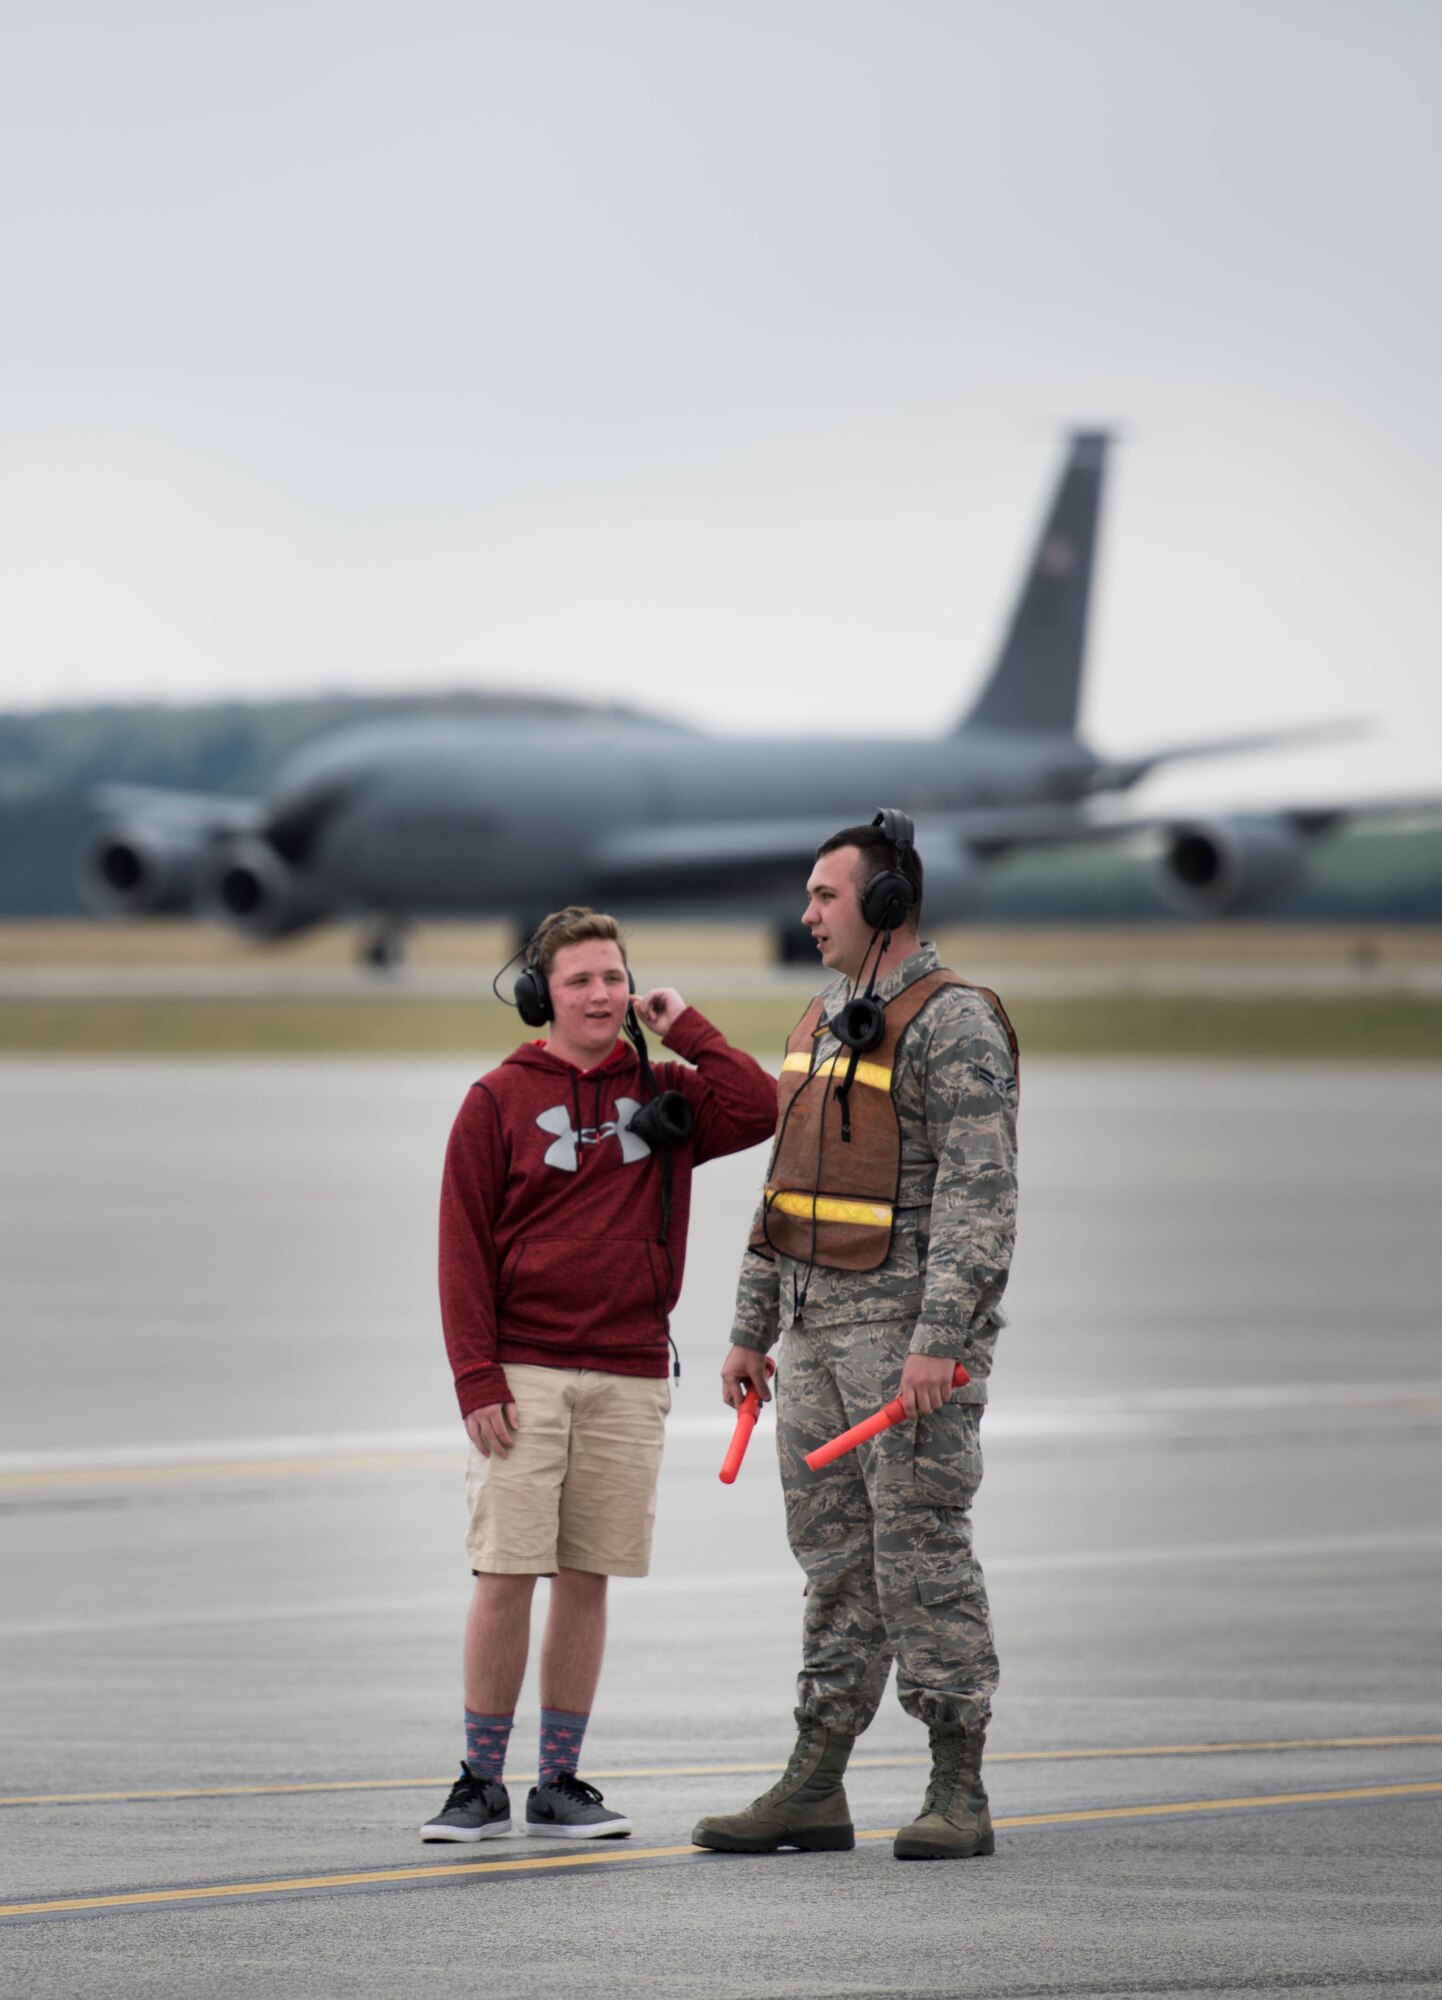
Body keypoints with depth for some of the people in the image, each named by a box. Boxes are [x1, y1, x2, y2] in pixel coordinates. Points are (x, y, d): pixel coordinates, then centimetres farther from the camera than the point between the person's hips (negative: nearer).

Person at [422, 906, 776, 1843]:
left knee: (588, 1580, 5)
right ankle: (482, 1783, 1)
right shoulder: (499, 1100, 2)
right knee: (506, 1577, -6)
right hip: (525, 1379, -3)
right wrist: (476, 1378, -9)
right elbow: (464, 1247, -1)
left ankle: (562, 1784, 12)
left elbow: (760, 1110, -7)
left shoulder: (663, 1092, 11)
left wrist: (685, 1027, -1)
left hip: (631, 1378, 3)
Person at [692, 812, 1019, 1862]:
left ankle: (959, 1798, -3)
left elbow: (980, 1194, -20)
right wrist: (751, 1331, 18)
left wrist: (938, 1341, -26)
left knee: (922, 1550, -7)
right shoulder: (825, 1023, 16)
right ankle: (814, 1792, 9)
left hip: (914, 1326, -8)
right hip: (822, 1325, 9)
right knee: (836, 1557, 8)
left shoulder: (955, 1025, -12)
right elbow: (789, 1188, 21)